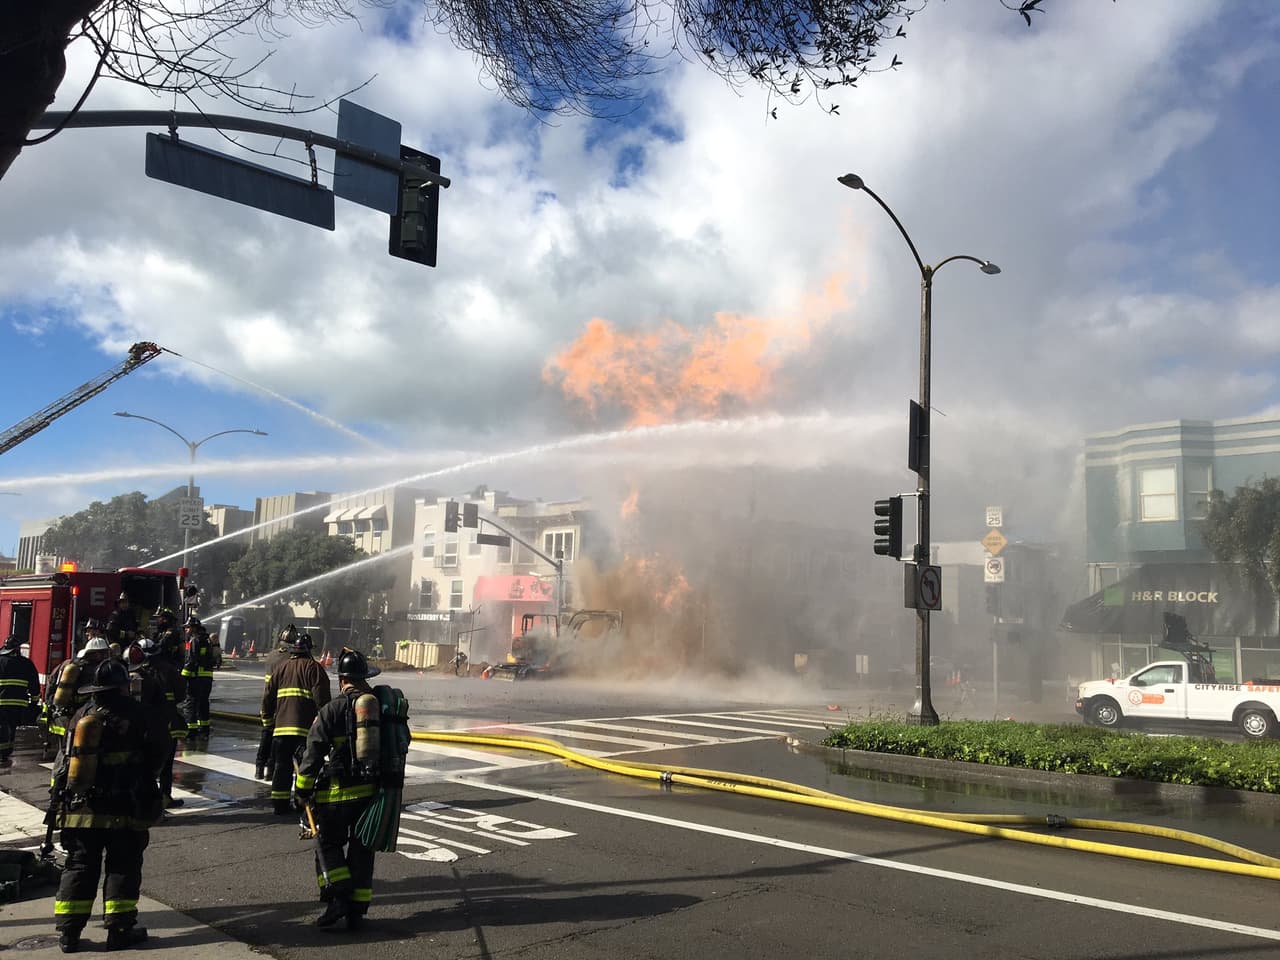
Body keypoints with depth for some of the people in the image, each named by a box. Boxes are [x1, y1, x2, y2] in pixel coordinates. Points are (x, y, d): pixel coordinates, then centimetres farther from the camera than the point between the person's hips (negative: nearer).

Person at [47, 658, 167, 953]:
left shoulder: (81, 716, 6)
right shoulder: (133, 716, -9)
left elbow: (63, 764, 10)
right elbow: (156, 754, -4)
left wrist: (57, 801, 20)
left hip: (79, 810, 5)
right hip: (122, 811, -5)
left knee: (79, 867, 12)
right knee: (123, 868, 5)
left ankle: (69, 932, 13)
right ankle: (119, 930, 6)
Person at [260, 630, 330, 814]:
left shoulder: (280, 668, 13)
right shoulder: (313, 667, -2)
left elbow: (267, 699, 15)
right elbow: (322, 699, -11)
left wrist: (268, 723, 25)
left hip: (281, 726, 4)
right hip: (306, 728, -4)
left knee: (282, 765, 12)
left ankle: (280, 804, 13)